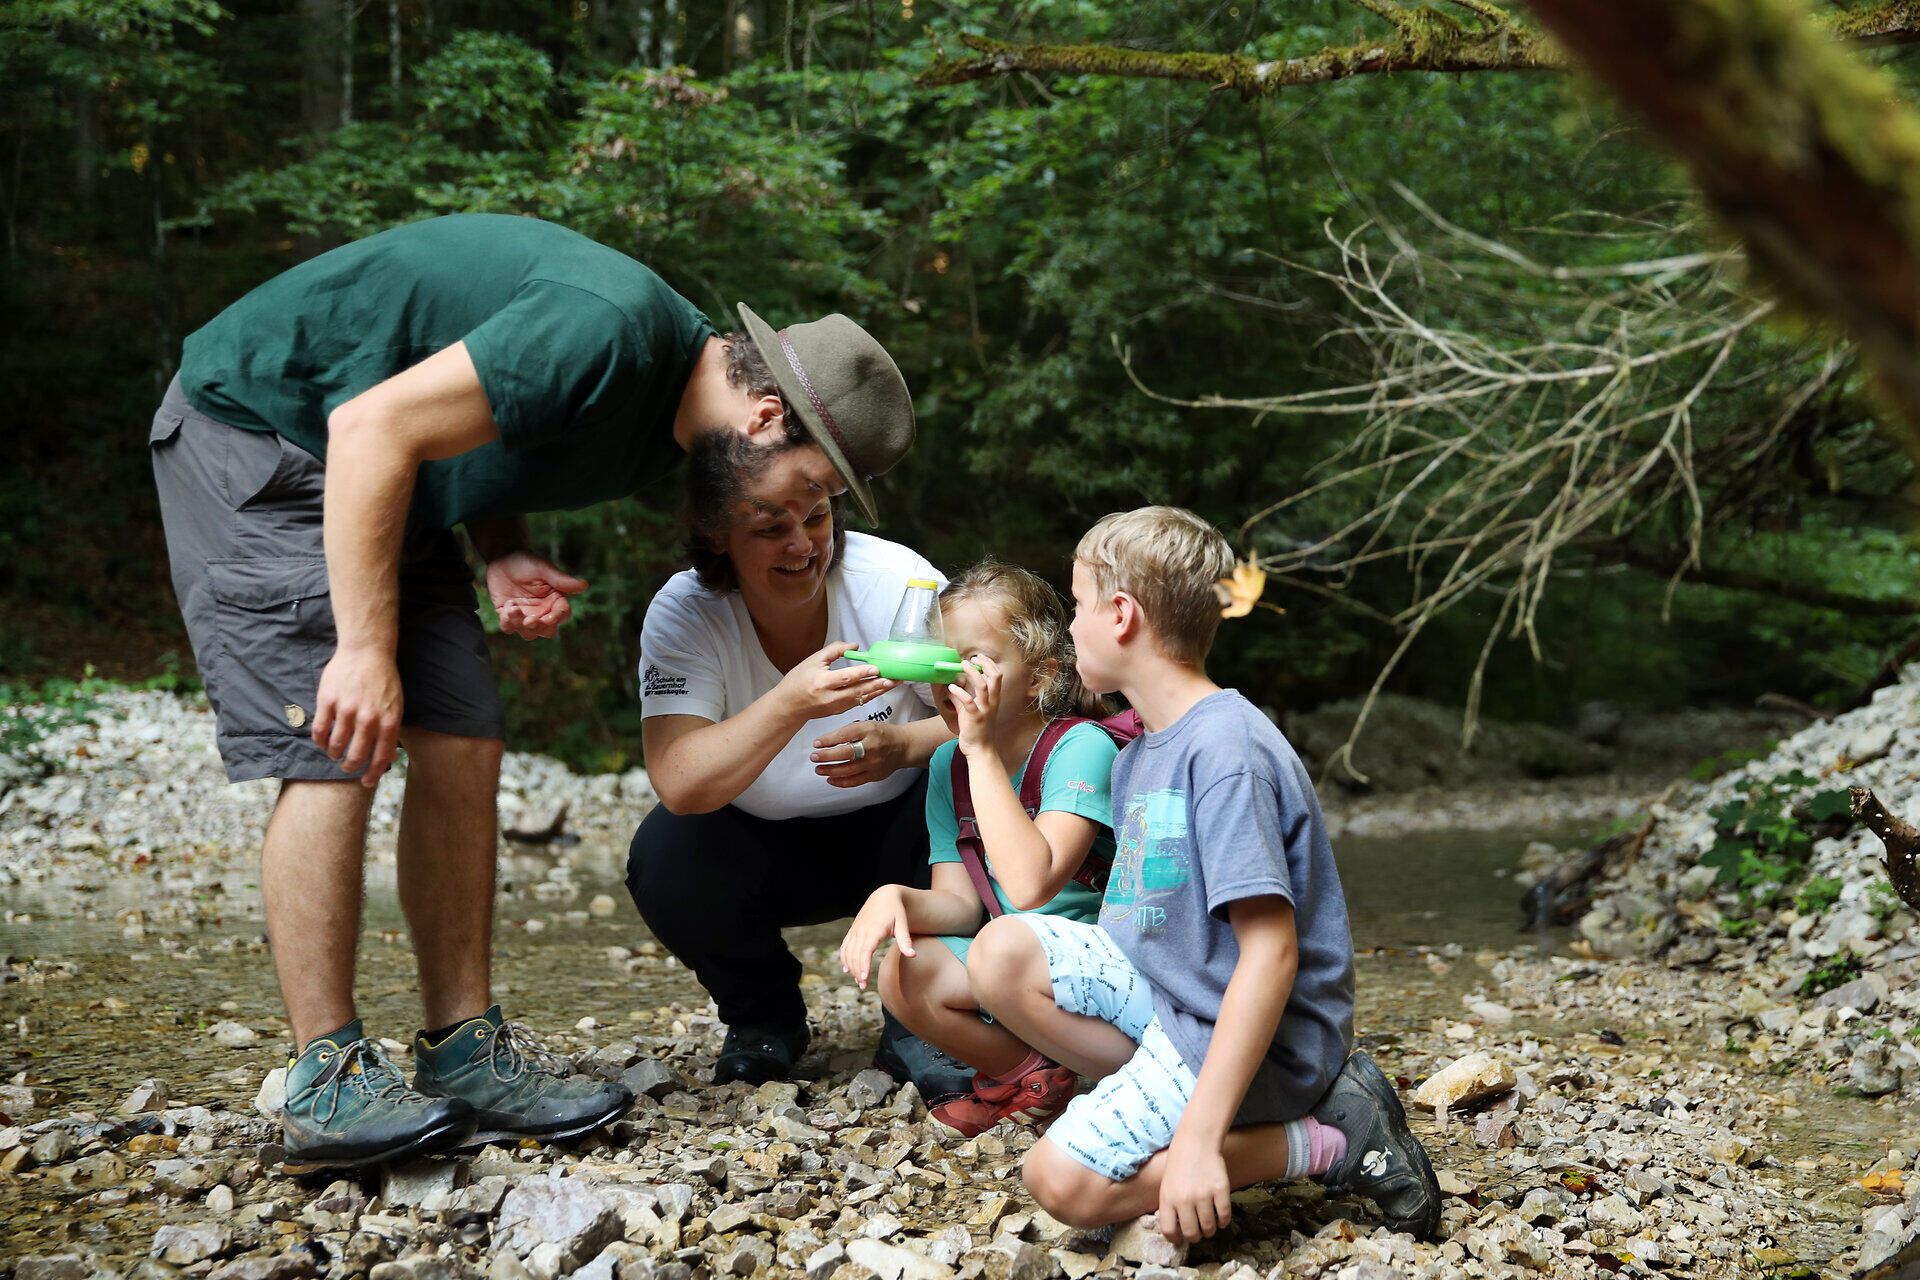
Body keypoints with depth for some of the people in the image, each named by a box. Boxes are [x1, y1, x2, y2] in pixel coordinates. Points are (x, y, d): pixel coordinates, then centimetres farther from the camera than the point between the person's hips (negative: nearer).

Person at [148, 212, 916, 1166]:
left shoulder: (668, 408, 0)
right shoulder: (608, 335, -31)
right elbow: (375, 425, -31)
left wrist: (505, 557, -9)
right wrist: (366, 649, -30)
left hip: (378, 480, 9)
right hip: (257, 424, -9)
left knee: (462, 746, -1)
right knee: (336, 755, -15)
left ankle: (464, 1053, 3)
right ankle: (327, 1080, -9)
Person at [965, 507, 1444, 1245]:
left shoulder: (1226, 749, -22)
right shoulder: (1137, 756, 10)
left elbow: (1271, 950, -27)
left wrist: (1198, 1137, -31)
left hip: (1250, 1033, -8)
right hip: (1160, 990, 9)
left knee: (1064, 1181, -19)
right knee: (1001, 954, -7)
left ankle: (1332, 1142, -7)